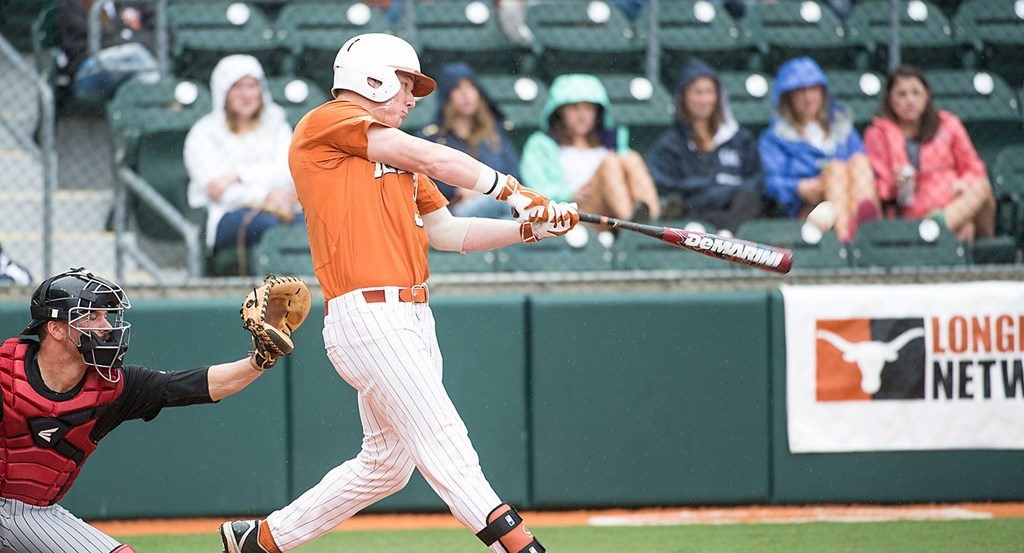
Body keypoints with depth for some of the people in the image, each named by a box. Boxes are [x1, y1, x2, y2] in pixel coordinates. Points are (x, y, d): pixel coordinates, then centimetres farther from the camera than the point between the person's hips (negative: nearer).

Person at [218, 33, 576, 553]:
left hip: (412, 318, 9)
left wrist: (527, 228, 10)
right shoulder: (327, 122, -2)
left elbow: (446, 232, 22)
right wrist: (508, 188, 3)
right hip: (365, 315, -9)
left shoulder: (398, 158, 24)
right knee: (447, 451, -14)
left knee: (387, 462, 14)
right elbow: (430, 158, -6)